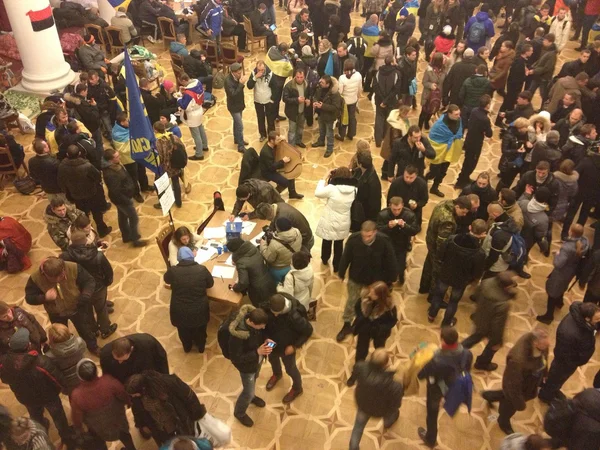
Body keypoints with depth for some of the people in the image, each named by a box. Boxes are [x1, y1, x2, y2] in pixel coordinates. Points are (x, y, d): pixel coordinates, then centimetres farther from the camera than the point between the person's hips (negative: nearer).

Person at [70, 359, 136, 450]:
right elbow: (123, 394, -17)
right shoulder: (108, 381, -37)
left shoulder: (77, 395, -37)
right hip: (116, 418, 1)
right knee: (122, 432, 34)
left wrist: (79, 429, 6)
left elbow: (77, 417, -17)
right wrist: (128, 402, 7)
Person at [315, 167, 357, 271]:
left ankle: (325, 259, 50)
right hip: (343, 223, 2)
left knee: (327, 241, 25)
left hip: (329, 222, -2)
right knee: (339, 244, 22)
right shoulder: (353, 190, -14)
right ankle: (337, 266, 35)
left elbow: (317, 193, -13)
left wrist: (323, 181, -2)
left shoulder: (332, 188, -25)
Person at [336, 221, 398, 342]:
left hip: (376, 278, 0)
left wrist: (391, 278, -4)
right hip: (356, 277, 0)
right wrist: (341, 273, 0)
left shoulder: (384, 241, -29)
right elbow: (346, 257, -13)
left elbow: (390, 261, -14)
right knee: (351, 301, 19)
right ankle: (347, 325, 41)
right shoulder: (353, 239, -29)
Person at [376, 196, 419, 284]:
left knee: (400, 268, 7)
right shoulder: (383, 214, -18)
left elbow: (415, 231, -16)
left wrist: (404, 226, -35)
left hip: (402, 246, 0)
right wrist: (388, 226, -37)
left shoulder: (409, 214, -17)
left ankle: (400, 277, 47)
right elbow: (378, 231, -17)